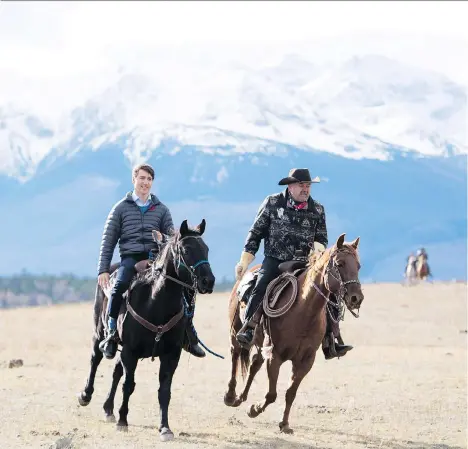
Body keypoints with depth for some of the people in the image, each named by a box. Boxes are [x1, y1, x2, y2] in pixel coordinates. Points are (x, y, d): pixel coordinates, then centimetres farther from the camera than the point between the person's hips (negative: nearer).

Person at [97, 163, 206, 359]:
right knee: (119, 286, -33)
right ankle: (111, 334, -21)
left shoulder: (161, 209, 17)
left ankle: (189, 337, -7)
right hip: (130, 257, -2)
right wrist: (103, 270, -2)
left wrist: (164, 239, -9)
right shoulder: (121, 208, 11)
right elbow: (108, 241, 8)